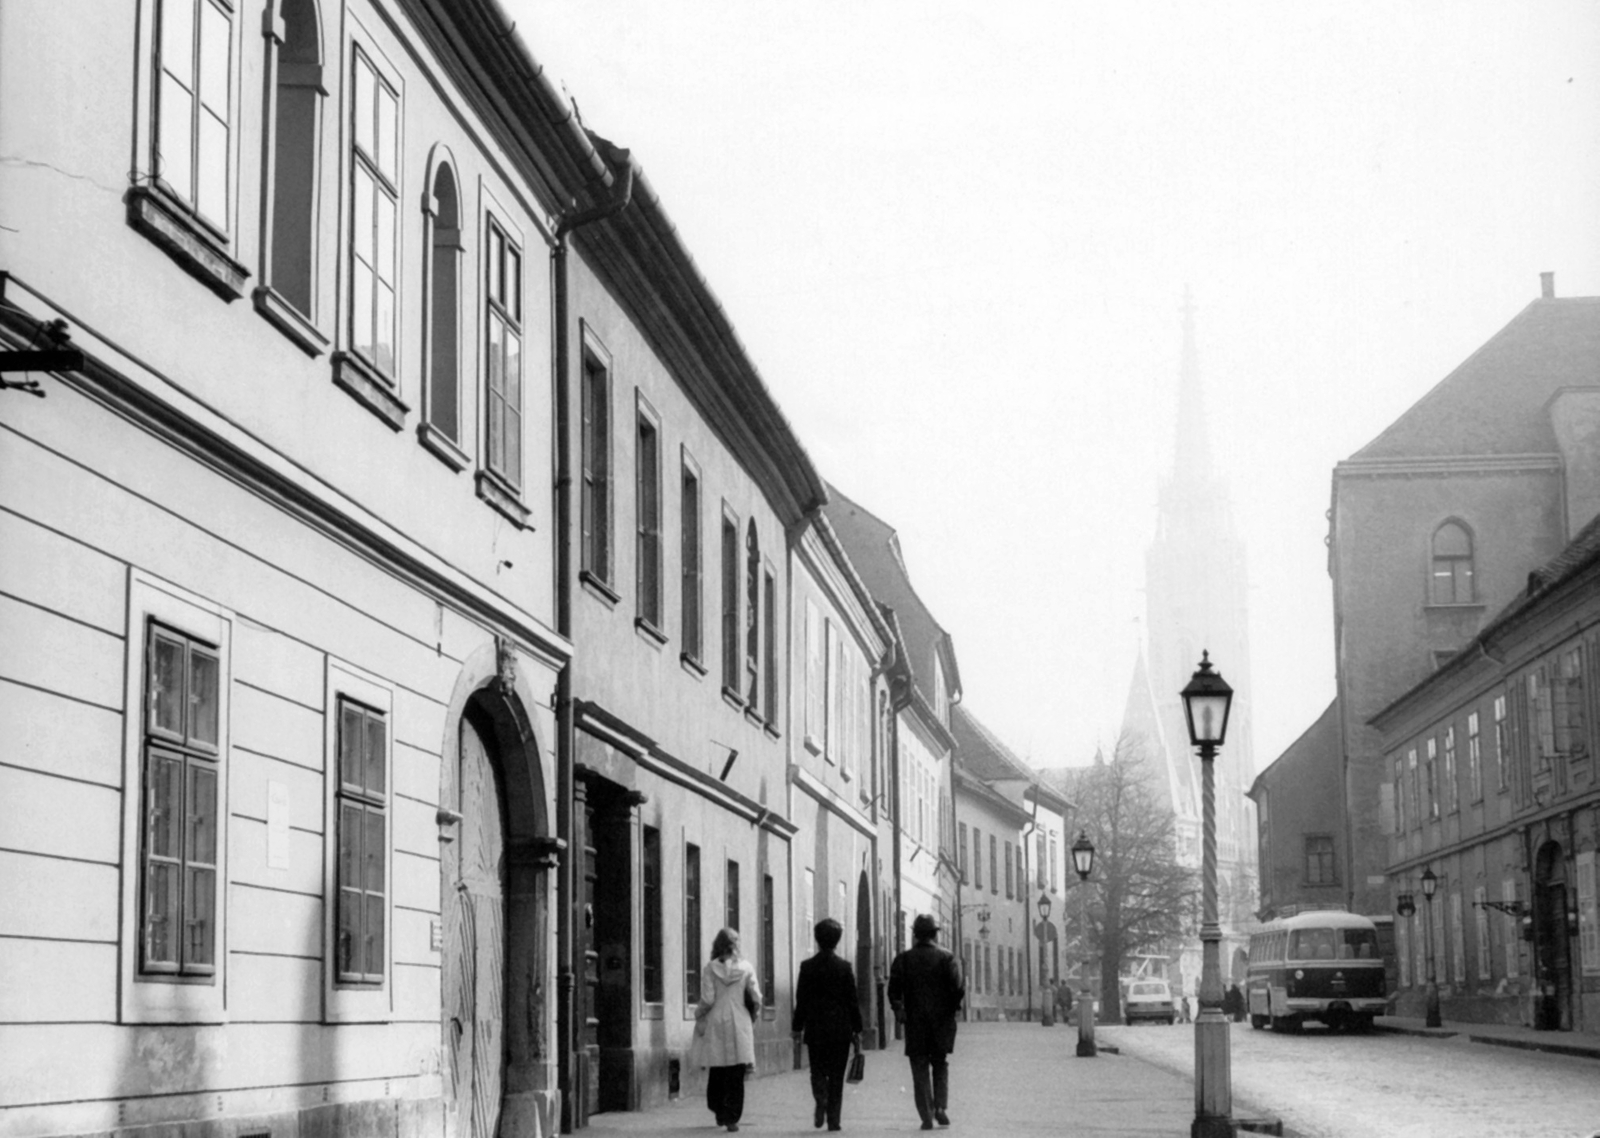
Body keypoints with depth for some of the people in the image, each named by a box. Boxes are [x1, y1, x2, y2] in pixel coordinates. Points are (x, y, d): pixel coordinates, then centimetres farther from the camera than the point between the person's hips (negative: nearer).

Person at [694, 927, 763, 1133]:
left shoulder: (710, 968, -4)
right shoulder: (746, 967, -1)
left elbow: (707, 1000, -9)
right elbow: (756, 999, -1)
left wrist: (698, 1016, 7)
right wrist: (752, 1015, 16)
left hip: (715, 1023, 0)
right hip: (739, 1024, 0)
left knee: (717, 1071, 14)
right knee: (736, 1074, 2)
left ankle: (719, 1113, 22)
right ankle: (732, 1117, -4)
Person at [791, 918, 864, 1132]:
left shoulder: (807, 967, -4)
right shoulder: (844, 967, -4)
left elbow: (801, 1000, -2)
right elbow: (853, 1000, -1)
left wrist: (797, 1027, 7)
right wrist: (857, 1030, 6)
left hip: (815, 1029, 0)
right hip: (840, 1029, 0)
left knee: (818, 1072, 11)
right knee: (836, 1076, 6)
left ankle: (821, 1099, -18)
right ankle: (833, 1119, 4)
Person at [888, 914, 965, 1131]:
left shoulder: (903, 959, 0)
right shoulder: (946, 958, -3)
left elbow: (894, 989, -7)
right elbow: (958, 989, -10)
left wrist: (899, 1010, 4)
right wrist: (952, 1007, 6)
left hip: (914, 1022, 0)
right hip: (942, 1021, 0)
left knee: (920, 1069, 5)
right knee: (940, 1065, 16)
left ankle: (927, 1116, -2)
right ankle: (941, 1107, 1)